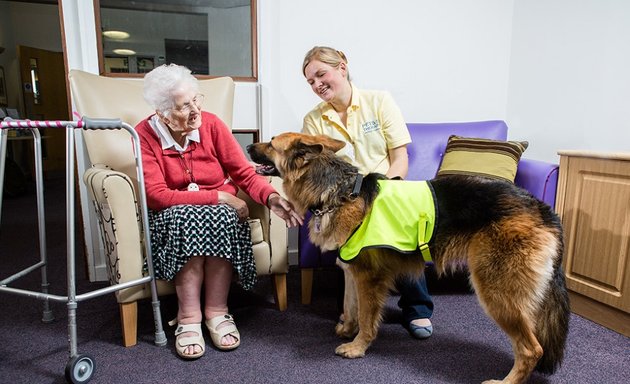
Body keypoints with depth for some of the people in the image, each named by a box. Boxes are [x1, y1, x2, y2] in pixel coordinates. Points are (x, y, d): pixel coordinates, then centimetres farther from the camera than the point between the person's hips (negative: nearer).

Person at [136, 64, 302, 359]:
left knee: (223, 217, -32)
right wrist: (218, 196, -24)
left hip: (219, 210, 2)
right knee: (185, 217, -35)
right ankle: (189, 318, -25)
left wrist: (271, 197, -30)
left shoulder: (211, 124, -8)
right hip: (173, 215, -1)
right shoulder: (144, 135, -12)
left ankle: (217, 312, -21)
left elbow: (244, 172, -9)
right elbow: (156, 196, -19)